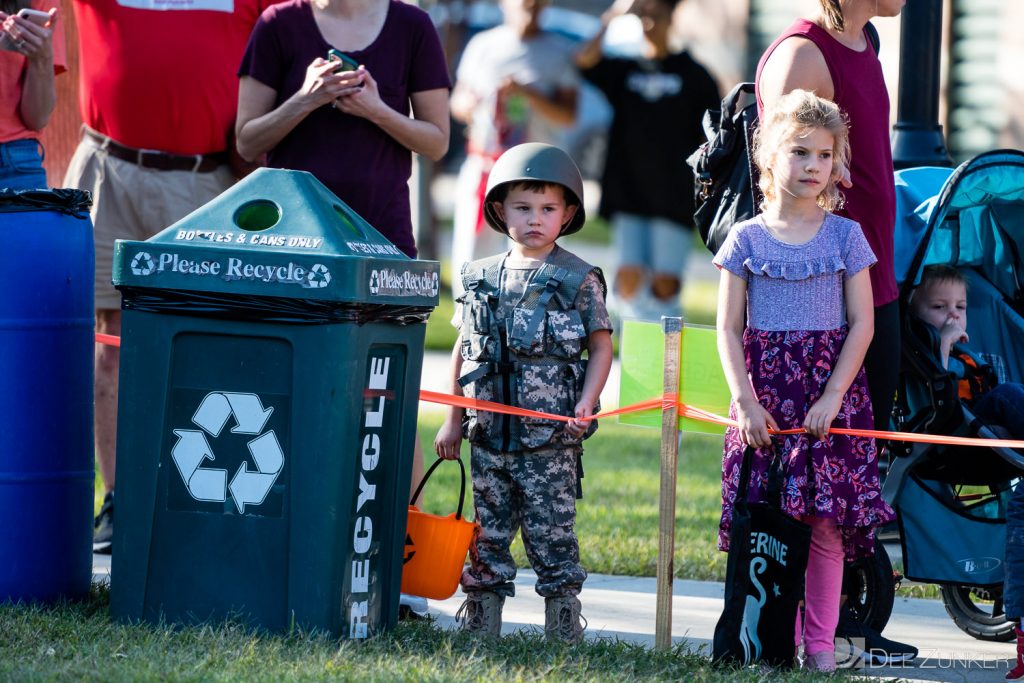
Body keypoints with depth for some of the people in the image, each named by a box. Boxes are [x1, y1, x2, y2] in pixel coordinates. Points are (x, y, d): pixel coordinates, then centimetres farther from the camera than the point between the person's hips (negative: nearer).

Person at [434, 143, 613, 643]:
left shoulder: (579, 280, 0)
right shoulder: (481, 277, 10)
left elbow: (601, 347, 2)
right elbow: (463, 350, 16)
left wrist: (585, 403, -11)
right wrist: (453, 420, 15)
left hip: (550, 437, -4)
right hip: (489, 433, 4)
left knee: (551, 532, -2)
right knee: (488, 530, 8)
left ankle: (563, 621, 5)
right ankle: (479, 618, 14)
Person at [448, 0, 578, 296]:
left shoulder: (560, 51, 3)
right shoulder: (482, 45, 10)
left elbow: (568, 116, -3)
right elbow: (457, 102, 13)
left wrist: (527, 94, -18)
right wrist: (470, 103, -11)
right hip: (482, 168, 2)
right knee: (469, 263, 0)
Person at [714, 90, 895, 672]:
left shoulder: (845, 236, 3)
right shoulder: (747, 240, 4)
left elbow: (862, 323, 1)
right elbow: (729, 328, 3)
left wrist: (833, 395, -9)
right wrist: (744, 400, -8)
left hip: (830, 391, 0)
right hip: (764, 393, 0)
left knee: (826, 520, -4)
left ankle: (820, 640, 3)